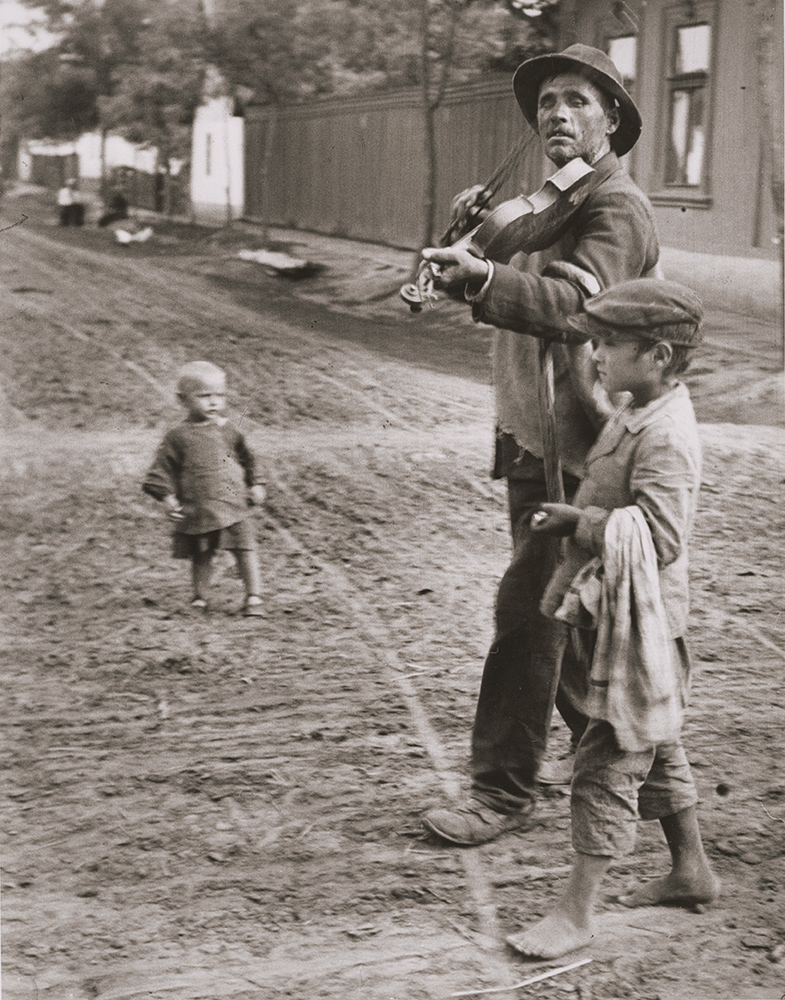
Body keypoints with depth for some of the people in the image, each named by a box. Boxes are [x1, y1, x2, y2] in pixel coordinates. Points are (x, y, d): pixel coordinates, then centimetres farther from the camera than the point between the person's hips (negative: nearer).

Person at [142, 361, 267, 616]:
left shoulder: (228, 431, 7)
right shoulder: (178, 437, -3)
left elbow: (246, 459, 20)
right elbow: (163, 468, -1)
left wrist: (255, 485, 17)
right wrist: (167, 497, -10)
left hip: (232, 507, 2)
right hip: (196, 511, -2)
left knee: (246, 549, -3)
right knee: (201, 557, 10)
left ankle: (254, 597, 6)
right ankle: (199, 598, 27)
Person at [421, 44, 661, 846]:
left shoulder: (618, 208, -13)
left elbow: (570, 300, -32)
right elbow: (520, 294, 21)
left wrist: (483, 277, -48)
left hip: (576, 452, -9)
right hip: (530, 441, 10)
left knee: (528, 609, -8)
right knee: (560, 616, 17)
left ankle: (502, 794, 1)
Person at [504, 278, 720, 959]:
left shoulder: (666, 438, -23)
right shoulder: (634, 414, 9)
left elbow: (658, 538, -30)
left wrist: (578, 520, -23)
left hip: (641, 623, -10)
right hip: (616, 615, 10)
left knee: (608, 763, -4)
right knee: (656, 749, 21)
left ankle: (577, 913, 3)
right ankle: (691, 870, 37)